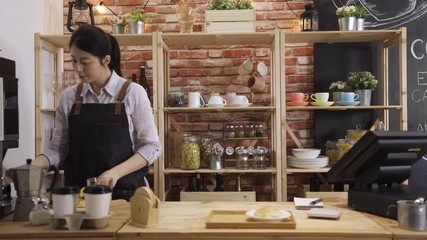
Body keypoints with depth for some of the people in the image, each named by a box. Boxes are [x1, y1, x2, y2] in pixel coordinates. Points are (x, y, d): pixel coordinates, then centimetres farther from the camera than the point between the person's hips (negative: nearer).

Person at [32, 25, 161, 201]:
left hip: (125, 193, -2)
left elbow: (151, 147, -8)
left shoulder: (133, 93, -8)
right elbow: (57, 148, 5)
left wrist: (115, 172, -19)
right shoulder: (69, 97, 2)